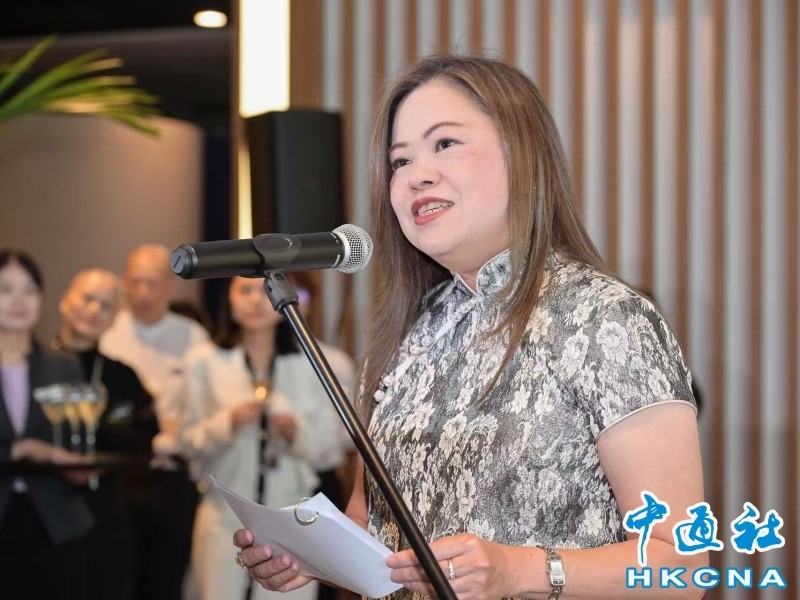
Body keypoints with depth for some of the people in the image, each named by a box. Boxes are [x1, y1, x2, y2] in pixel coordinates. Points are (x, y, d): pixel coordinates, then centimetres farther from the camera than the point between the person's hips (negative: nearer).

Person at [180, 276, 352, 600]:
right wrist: (228, 423, -15)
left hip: (291, 520, 1)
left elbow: (330, 445, 6)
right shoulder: (205, 361, 5)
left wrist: (297, 432, -13)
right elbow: (190, 441, 2)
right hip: (226, 516, 0)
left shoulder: (310, 363, 7)